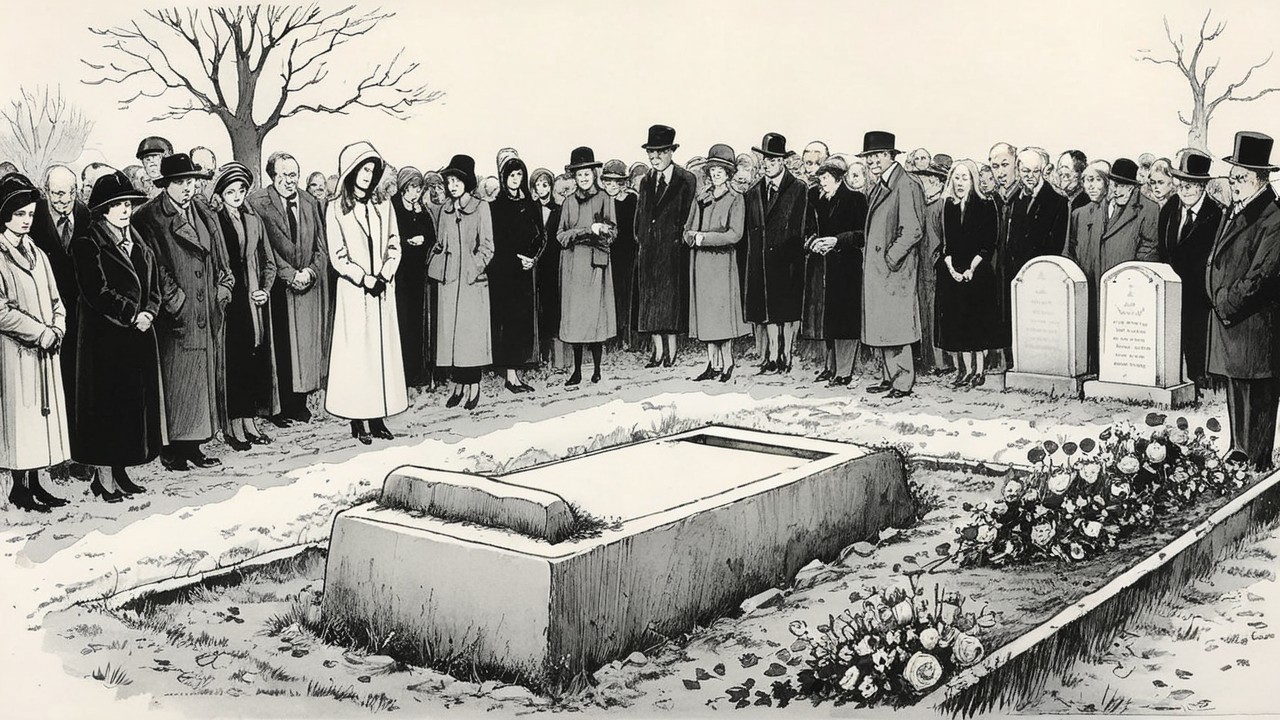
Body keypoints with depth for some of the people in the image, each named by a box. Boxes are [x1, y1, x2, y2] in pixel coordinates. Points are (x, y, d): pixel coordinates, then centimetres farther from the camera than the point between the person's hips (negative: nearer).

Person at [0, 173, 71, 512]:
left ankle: (35, 483, 15)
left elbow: (55, 300, 15)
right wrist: (40, 332, -15)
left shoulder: (36, 254, 14)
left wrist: (57, 329, -3)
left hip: (46, 350, 7)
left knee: (43, 413, 8)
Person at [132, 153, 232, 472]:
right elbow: (153, 266, -10)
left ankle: (193, 445, 17)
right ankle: (171, 449, 5)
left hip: (207, 314, 6)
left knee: (204, 376, 9)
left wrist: (222, 291, 4)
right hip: (175, 316, -6)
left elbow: (221, 264, 17)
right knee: (175, 381, -4)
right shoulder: (150, 218, -5)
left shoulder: (206, 217, 14)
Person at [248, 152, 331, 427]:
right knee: (280, 350, -3)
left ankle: (300, 403, 14)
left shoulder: (310, 203, 12)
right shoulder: (258, 202, -4)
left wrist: (310, 272, -6)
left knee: (307, 345, 5)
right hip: (278, 287, -4)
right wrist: (290, 274, -13)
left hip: (309, 285, 4)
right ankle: (279, 408, 4)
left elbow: (321, 247, 11)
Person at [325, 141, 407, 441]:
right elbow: (337, 257, -4)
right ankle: (357, 419, 2)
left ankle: (379, 416, 9)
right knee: (356, 351, -3)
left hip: (383, 289, 4)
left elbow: (394, 246, 7)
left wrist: (385, 275, -8)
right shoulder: (336, 209, -2)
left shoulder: (383, 205, 7)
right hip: (353, 290, -4)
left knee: (384, 349, 4)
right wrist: (365, 278, -13)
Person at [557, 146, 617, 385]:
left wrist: (595, 230, -18)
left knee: (595, 313, -4)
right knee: (573, 315, 0)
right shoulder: (569, 202, 13)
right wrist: (587, 231, -8)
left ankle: (597, 369, 4)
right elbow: (560, 235, 6)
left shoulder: (604, 199, 6)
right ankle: (577, 371, 4)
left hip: (596, 263, -2)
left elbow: (612, 232, 2)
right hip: (572, 265, 2)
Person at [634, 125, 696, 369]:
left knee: (671, 297, -3)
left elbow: (689, 218, -6)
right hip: (648, 251, 5)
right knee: (649, 297, 4)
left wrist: (680, 238, -10)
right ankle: (658, 351, 10)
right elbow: (639, 220, 16)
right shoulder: (646, 183, 14)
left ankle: (671, 350, 4)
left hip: (673, 251, -5)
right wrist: (641, 241, 6)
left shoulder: (686, 181, -3)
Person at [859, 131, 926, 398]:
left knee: (895, 325, -6)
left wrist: (890, 258, -16)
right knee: (879, 326, 10)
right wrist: (867, 255, 13)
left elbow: (913, 231, -17)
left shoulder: (906, 186, -12)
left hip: (894, 269, -9)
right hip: (875, 270, 9)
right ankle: (889, 377, 18)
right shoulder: (881, 186, 16)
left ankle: (903, 382, 1)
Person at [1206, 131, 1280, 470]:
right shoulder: (1234, 213, 15)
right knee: (1236, 395, 16)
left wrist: (1226, 304, -11)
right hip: (1226, 321, 9)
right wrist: (1218, 300, 9)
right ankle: (1239, 455, 26)